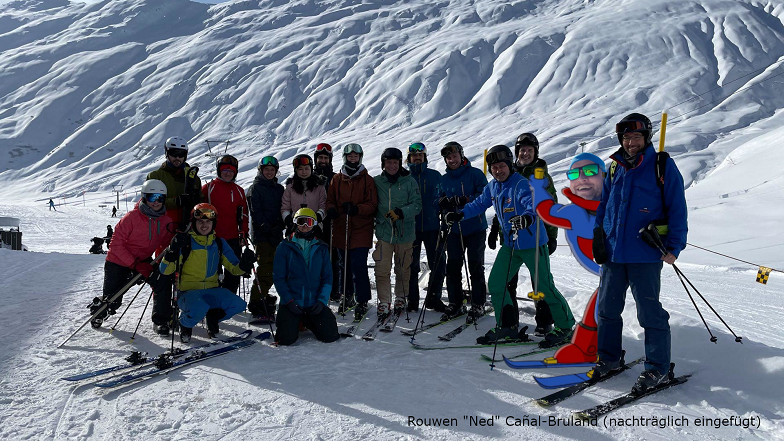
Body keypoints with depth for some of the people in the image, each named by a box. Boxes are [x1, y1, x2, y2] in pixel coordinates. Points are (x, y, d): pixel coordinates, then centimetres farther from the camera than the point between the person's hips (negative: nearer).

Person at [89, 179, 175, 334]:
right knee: (112, 301, 4)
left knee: (164, 280, -19)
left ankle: (161, 321, -4)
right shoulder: (132, 217, -23)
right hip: (118, 262, -3)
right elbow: (117, 244, -20)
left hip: (143, 261, 4)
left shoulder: (166, 220, -9)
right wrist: (135, 265, -26)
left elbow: (166, 243, 3)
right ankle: (97, 312, 42)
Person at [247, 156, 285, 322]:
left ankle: (263, 298, 26)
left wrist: (281, 224, -2)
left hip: (276, 234, 6)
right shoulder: (255, 189, 0)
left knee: (272, 270, 11)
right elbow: (256, 212, -9)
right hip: (262, 235, -6)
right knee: (265, 269, -12)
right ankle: (257, 306, -8)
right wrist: (267, 228, -19)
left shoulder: (279, 189, 18)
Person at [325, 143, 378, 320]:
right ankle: (347, 297, 29)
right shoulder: (336, 179, 10)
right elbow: (330, 200, 13)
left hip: (361, 230, -3)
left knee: (358, 267, -9)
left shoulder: (367, 180, 3)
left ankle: (362, 302, 1)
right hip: (340, 229, 3)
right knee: (344, 266, 12)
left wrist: (357, 209, -20)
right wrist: (331, 209, -11)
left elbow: (372, 204, -1)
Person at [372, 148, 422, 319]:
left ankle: (401, 298, 29)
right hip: (384, 232, 1)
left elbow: (417, 205, -5)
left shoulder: (409, 181, 0)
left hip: (405, 232, -1)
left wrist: (401, 213, -19)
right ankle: (384, 303, 2)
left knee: (403, 269, 11)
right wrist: (376, 218, 3)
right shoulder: (376, 182, 6)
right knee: (382, 270, -7)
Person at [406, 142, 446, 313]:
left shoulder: (435, 176, 8)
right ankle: (412, 300, 17)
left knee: (438, 266, 2)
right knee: (412, 267, 5)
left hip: (432, 227, 1)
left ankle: (433, 298, 18)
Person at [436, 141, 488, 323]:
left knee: (476, 267, 2)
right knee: (452, 267, 4)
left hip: (475, 228, -4)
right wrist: (443, 203, -9)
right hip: (454, 229, 4)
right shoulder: (444, 179, 12)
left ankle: (478, 305, 11)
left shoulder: (475, 174, -3)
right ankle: (455, 303, 16)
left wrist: (466, 200, -25)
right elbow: (440, 203, 14)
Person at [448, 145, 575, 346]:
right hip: (510, 244, 8)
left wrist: (527, 217, -57)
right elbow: (479, 204, 20)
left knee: (544, 286, -4)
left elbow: (534, 203, -36)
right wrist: (460, 214, 9)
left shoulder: (520, 184, -19)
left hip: (532, 243, -7)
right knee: (495, 283, 6)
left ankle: (565, 326, 14)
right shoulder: (492, 187, 4)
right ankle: (507, 326, 19)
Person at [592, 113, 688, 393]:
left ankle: (658, 369, 14)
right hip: (613, 252, 6)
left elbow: (677, 209, -6)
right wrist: (599, 235, 13)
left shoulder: (662, 166, -4)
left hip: (645, 254, -5)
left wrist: (673, 246, -12)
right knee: (607, 308, 11)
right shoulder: (616, 168, 12)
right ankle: (609, 358, 27)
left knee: (650, 312, 1)